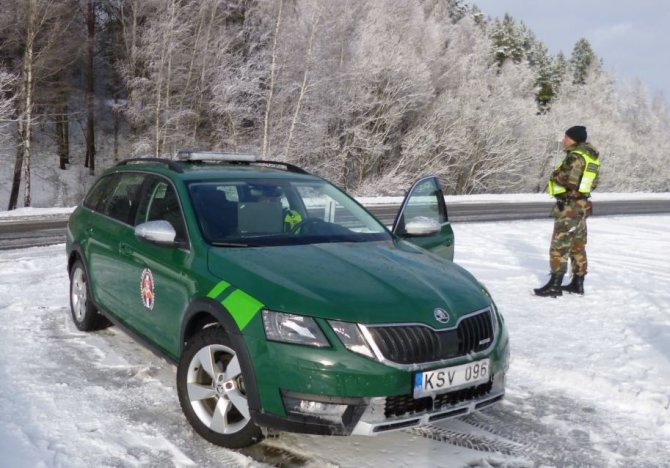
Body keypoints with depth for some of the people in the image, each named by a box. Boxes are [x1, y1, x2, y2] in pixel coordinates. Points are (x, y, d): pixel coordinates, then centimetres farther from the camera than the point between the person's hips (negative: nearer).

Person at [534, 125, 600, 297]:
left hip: (569, 206, -10)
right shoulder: (592, 155, 12)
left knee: (559, 246, -5)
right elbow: (593, 183, 16)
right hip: (582, 205, 10)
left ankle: (555, 285, -4)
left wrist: (555, 176, -10)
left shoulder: (575, 156, -16)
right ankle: (578, 283, 20)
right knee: (578, 246, 14)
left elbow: (570, 181, -25)